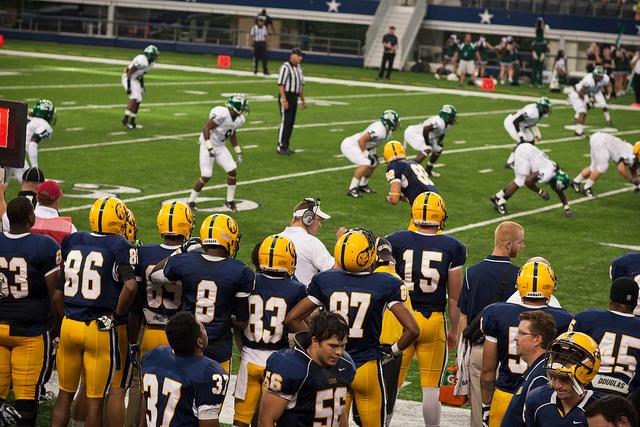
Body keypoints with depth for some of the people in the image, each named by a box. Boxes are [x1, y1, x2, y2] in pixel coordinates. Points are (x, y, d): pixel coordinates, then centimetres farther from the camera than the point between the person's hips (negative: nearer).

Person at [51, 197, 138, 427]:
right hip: (101, 330, -4)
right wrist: (116, 316, -8)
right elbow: (130, 286, -21)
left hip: (69, 324, 4)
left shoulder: (71, 241, 6)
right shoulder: (120, 247, -8)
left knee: (65, 393, 17)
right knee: (95, 398, 5)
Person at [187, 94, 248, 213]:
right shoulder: (222, 114, -27)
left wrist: (238, 152, 15)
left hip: (220, 147, 8)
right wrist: (209, 148, -29)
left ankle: (229, 201, 12)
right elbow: (206, 128, -25)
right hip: (208, 145, -7)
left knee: (232, 171, -3)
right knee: (206, 176, -9)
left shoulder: (239, 119, 0)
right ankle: (191, 201, 8)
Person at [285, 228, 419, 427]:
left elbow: (292, 319, 0)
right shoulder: (385, 285, -12)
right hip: (368, 369, -2)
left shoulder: (324, 281, -5)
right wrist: (392, 351, 3)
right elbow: (412, 329, -13)